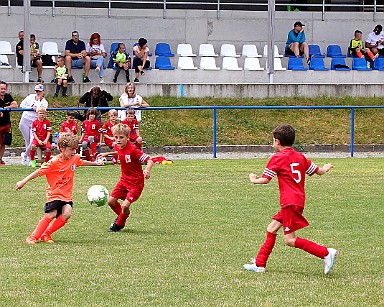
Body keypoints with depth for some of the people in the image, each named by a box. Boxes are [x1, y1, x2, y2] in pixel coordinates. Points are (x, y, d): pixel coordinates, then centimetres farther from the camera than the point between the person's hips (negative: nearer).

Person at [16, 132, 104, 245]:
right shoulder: (54, 162, -18)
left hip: (67, 195, 5)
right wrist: (23, 181, -18)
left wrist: (95, 163, 39)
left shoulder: (75, 158, 1)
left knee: (66, 213, -18)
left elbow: (82, 162, 26)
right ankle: (33, 237, -7)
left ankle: (46, 234, -1)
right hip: (54, 193, -5)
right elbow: (39, 172, -15)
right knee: (51, 214, -21)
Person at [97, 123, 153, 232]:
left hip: (136, 183, -7)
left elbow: (149, 160, -31)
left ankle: (119, 224, 12)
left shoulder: (133, 150, -27)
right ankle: (122, 216, 33)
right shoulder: (117, 147, -3)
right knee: (111, 201, 5)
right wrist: (108, 154, 16)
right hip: (124, 179, 7)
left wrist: (147, 170, -50)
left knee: (125, 205, -16)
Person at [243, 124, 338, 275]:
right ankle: (259, 264, 17)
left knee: (290, 240, -9)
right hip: (299, 199, 9)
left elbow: (265, 180, -8)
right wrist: (326, 168, 43)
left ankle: (326, 253, -16)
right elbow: (319, 171, 19)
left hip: (290, 203, -9)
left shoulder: (278, 158, -7)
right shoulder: (300, 157, 13)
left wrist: (254, 180, 13)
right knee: (271, 229, 15)